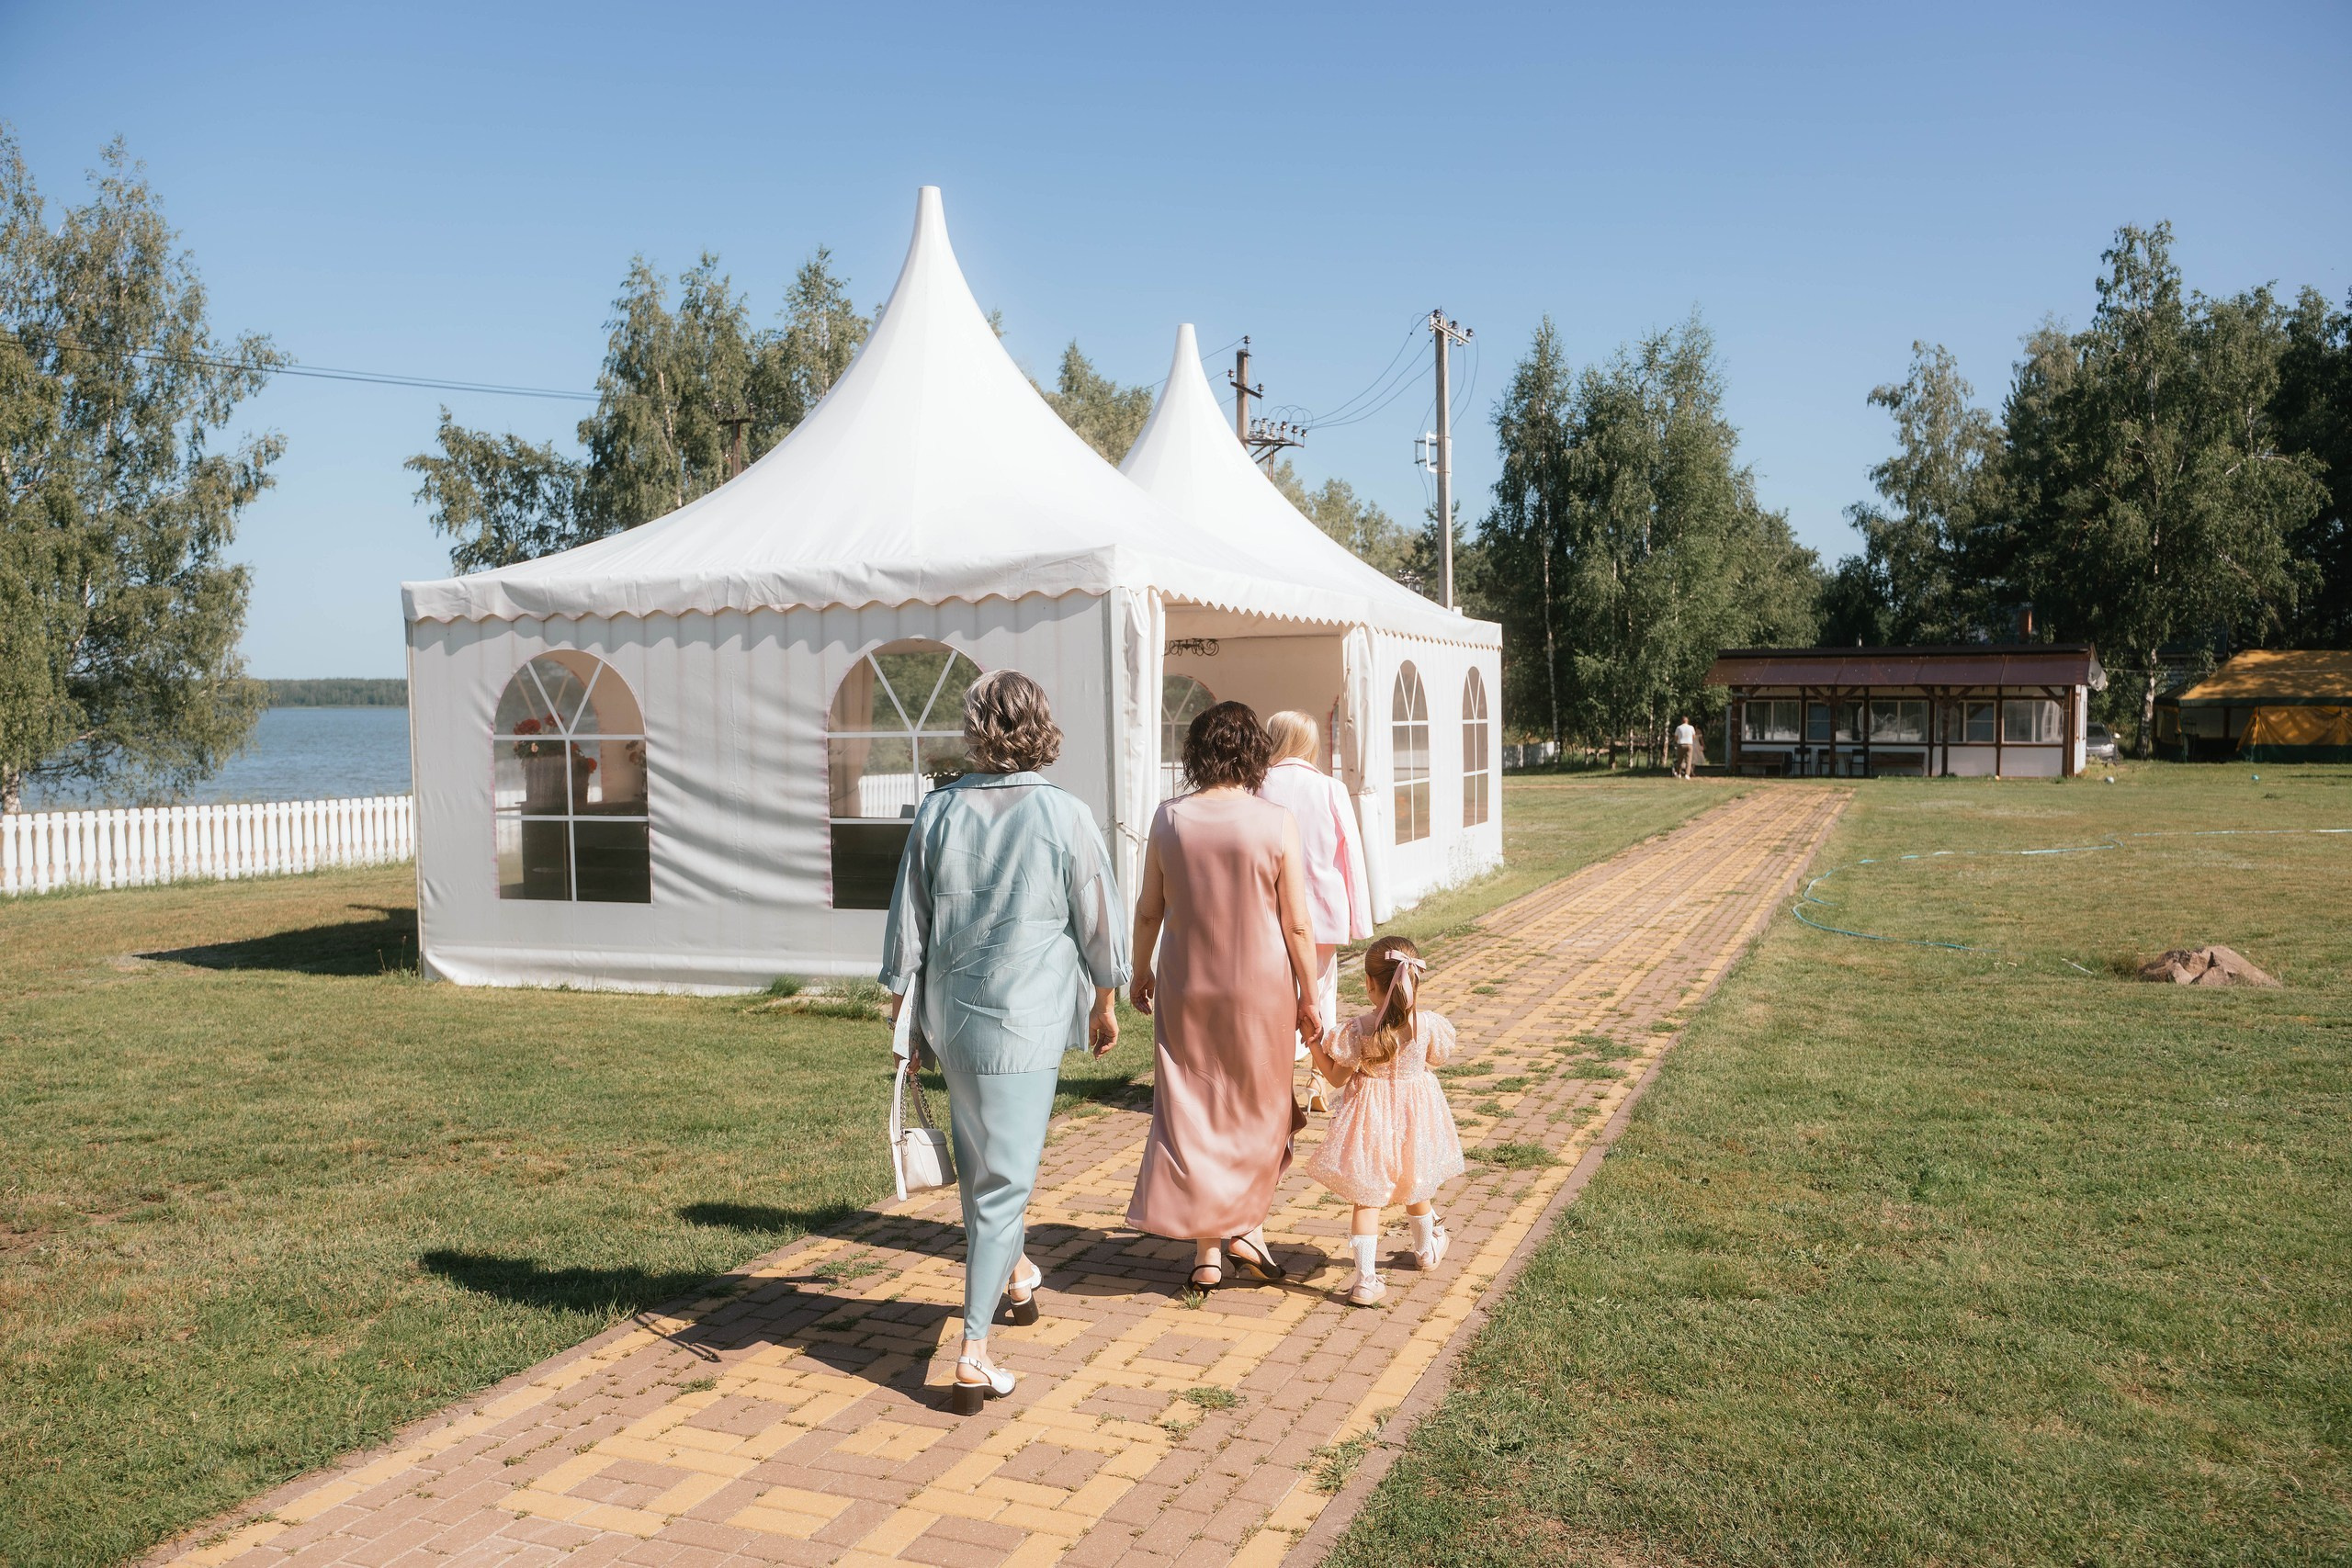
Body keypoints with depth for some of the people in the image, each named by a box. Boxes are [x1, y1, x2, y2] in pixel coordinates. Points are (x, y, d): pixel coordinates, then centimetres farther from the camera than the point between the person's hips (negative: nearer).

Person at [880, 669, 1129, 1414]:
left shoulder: (938, 812, -2)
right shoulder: (1066, 816, -12)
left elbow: (907, 922, 3)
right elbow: (1100, 924, -3)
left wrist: (900, 1004, 15)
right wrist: (1104, 1003, 12)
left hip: (951, 1014, 4)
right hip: (1025, 1018, -4)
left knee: (980, 1157, 25)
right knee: (1004, 1178, 2)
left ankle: (1011, 1270, 46)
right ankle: (973, 1353, 2)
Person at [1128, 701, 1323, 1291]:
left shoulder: (1169, 818, -5)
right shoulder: (1277, 823, -11)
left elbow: (1148, 909, 2)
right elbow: (1297, 924, -8)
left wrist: (1139, 971, 18)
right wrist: (1309, 998, 3)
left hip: (1185, 986, 2)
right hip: (1261, 985, -2)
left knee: (1191, 1109, 11)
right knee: (1260, 1109, 18)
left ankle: (1206, 1249, 16)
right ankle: (1246, 1227, 15)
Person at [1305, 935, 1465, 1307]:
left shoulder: (1357, 1031, -21)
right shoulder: (1427, 1023, -15)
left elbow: (1338, 1078, -10)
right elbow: (1439, 1058, 6)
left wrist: (1314, 1044, 1)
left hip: (1371, 1117, -3)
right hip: (1415, 1115, 3)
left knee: (1367, 1198, 5)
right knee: (1415, 1187, 26)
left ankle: (1366, 1280, 1)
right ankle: (1426, 1250, 49)